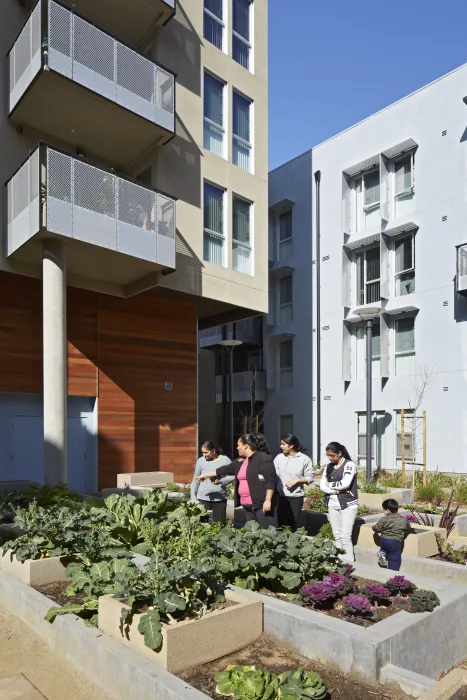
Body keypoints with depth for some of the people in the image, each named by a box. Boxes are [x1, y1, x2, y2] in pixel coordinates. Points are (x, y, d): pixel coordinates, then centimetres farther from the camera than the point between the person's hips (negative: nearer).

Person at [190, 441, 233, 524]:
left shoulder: (225, 460, -1)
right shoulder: (201, 461, 1)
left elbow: (232, 475, -2)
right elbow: (196, 480, 7)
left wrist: (221, 481, -18)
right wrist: (193, 497, 6)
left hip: (220, 498, 0)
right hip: (203, 498, 0)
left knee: (220, 523, 0)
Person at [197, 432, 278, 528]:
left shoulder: (263, 458, -10)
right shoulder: (240, 462, 15)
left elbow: (271, 480, -16)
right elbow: (225, 469, 25)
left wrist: (268, 500, -20)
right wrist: (206, 475, 32)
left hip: (262, 504, -8)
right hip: (247, 506, 8)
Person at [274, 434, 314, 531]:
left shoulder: (304, 459, -5)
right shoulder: (279, 457, -1)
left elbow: (310, 478, -3)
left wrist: (296, 480, -15)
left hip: (297, 496, -1)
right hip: (281, 496, 1)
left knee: (294, 523, 10)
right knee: (282, 523, 6)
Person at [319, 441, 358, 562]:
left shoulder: (349, 465, -8)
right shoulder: (329, 467, 10)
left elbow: (345, 484, -20)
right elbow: (322, 486, 2)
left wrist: (330, 485, -5)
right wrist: (338, 490, -12)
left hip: (347, 505, -6)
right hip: (332, 504, 6)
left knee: (345, 536, -8)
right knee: (337, 536, 8)